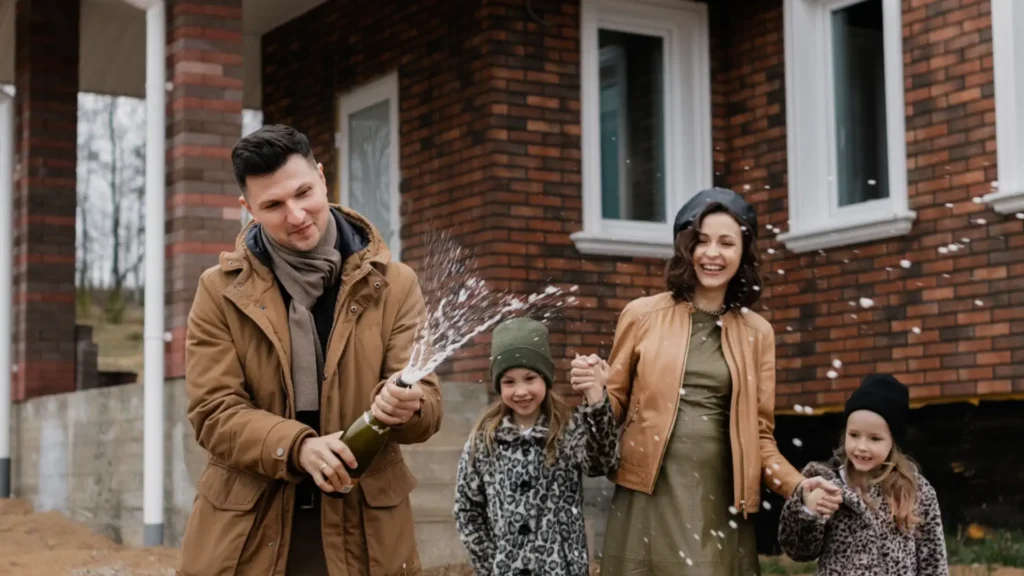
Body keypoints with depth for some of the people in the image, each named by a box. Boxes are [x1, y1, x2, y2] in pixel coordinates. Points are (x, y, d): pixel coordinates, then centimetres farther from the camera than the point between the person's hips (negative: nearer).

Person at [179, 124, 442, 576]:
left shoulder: (392, 284, 1)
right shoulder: (221, 291, 0)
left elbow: (428, 403, -3)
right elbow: (212, 411, -6)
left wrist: (407, 405, -27)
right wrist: (299, 447, -23)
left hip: (363, 530, 1)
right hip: (248, 531, 0)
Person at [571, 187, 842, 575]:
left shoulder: (757, 333, 10)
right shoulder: (642, 315, 4)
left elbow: (759, 433, 11)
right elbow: (616, 406, 11)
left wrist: (797, 486, -5)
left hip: (719, 502, 2)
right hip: (649, 499, -1)